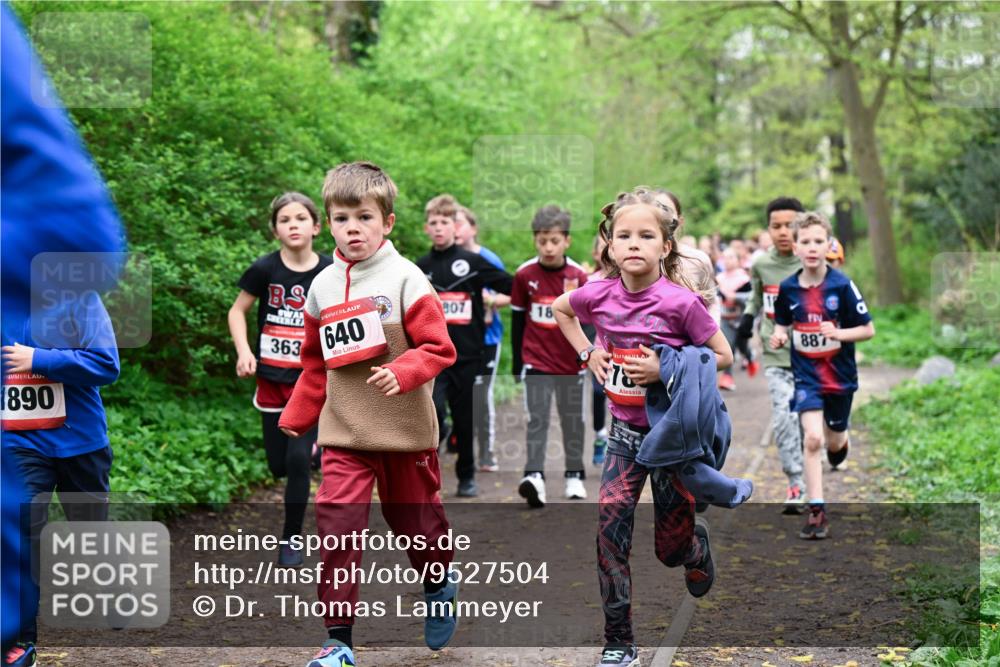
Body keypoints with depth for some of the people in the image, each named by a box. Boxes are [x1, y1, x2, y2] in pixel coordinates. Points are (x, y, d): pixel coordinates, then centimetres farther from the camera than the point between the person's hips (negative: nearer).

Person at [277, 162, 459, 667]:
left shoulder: (405, 279, -9)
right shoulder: (323, 286, 5)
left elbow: (438, 348, -11)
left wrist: (401, 373, -28)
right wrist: (295, 418, 16)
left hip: (405, 432, -2)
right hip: (343, 434, 3)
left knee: (416, 519, 14)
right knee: (337, 526, -10)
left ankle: (439, 589, 45)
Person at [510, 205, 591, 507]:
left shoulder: (578, 276, -4)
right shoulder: (524, 275, -4)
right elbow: (517, 319, 4)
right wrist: (517, 362, 6)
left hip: (570, 361, 1)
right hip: (536, 360, -1)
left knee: (573, 420, 11)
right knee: (536, 418, -10)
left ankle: (575, 476, 23)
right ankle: (534, 476, -18)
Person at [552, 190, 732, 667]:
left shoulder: (680, 302, -19)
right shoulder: (599, 295, -8)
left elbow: (723, 357, -10)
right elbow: (559, 309, 14)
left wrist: (666, 369, -22)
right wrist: (587, 353, 0)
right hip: (625, 430, 3)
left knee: (671, 549, 7)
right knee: (610, 529, -9)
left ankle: (697, 545, 46)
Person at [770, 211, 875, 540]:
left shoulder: (842, 285, -14)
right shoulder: (788, 288, -6)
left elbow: (868, 329, -9)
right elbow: (783, 323, 12)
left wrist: (839, 333, -26)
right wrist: (779, 336, -10)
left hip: (840, 375, 0)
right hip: (806, 374, 1)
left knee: (833, 440, 15)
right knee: (812, 439, -14)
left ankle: (841, 440, 55)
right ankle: (817, 511, -7)